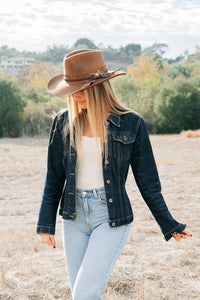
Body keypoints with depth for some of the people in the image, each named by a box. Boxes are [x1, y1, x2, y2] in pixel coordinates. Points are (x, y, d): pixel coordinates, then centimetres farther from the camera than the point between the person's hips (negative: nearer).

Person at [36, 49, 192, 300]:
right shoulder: (64, 123, 3)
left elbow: (147, 181, 2)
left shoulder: (131, 124, -5)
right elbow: (54, 178, 9)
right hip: (75, 218, 4)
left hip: (112, 219, -4)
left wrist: (169, 225, 6)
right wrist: (46, 224, 8)